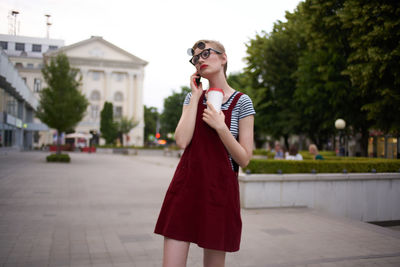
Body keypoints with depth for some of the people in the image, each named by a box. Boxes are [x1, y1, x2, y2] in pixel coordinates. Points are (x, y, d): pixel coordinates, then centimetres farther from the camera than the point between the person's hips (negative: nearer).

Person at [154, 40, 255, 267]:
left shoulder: (242, 102, -2)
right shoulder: (193, 97, 9)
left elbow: (244, 159, -5)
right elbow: (182, 141, -8)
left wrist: (220, 127, -17)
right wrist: (196, 96, -4)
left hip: (220, 189, -2)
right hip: (185, 186, 3)